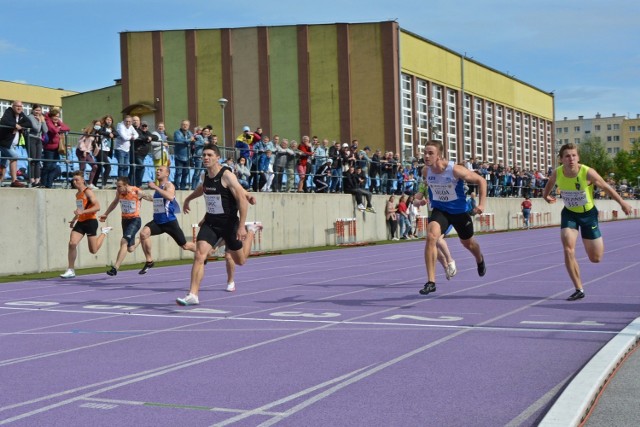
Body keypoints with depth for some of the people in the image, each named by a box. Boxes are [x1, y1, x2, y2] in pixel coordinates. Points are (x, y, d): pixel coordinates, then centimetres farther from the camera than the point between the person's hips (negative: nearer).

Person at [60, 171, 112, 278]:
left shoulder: (88, 192, -11)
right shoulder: (77, 194, 13)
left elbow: (97, 207, -20)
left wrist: (82, 212, -26)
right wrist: (74, 219, 20)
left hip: (90, 222, -7)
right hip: (80, 222, 7)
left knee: (93, 250, 2)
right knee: (72, 243, -14)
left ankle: (104, 232, 29)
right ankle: (71, 270, -8)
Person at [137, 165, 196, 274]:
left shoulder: (169, 185, -11)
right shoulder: (158, 187, 12)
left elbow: (170, 197, -36)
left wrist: (155, 188, -35)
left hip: (170, 221, -6)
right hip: (157, 221, 6)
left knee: (185, 246, 7)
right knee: (143, 233, -23)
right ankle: (149, 261, -14)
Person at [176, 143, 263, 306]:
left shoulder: (226, 176, -18)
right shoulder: (205, 175, 2)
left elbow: (242, 200, -20)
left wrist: (241, 226, -24)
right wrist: (188, 199, 42)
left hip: (229, 222, -4)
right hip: (210, 221, 5)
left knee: (240, 260, 13)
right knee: (199, 255, -15)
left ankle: (251, 230, 40)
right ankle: (193, 295, -14)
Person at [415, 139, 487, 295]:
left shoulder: (455, 170, -27)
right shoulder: (426, 171, -15)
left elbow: (481, 180, -15)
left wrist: (481, 204, -19)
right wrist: (420, 196, -4)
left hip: (459, 211, -2)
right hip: (439, 210, 2)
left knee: (468, 243, 21)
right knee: (431, 237, -27)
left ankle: (480, 260, 61)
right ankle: (431, 282, -24)